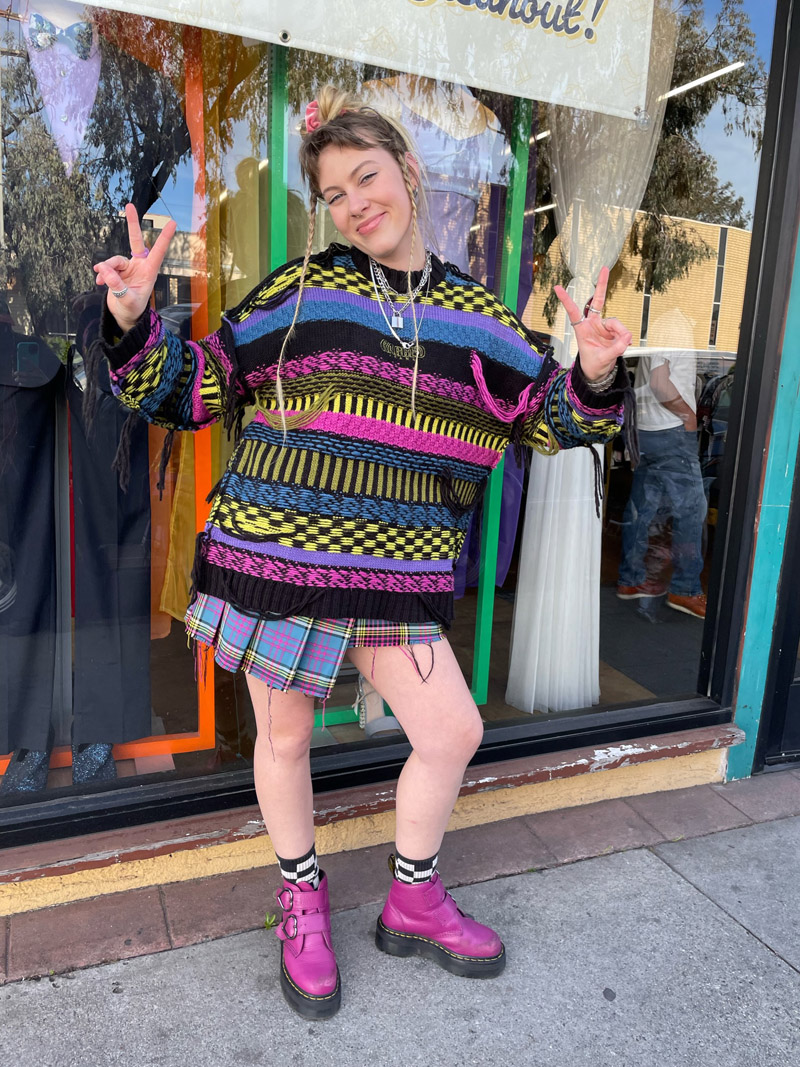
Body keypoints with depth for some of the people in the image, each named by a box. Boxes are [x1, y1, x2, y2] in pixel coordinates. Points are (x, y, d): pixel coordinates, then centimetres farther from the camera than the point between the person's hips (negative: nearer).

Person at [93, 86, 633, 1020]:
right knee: (285, 738, 11)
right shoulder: (299, 290, 1)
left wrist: (593, 376, -9)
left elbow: (553, 418, 11)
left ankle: (413, 903, 34)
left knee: (454, 733, 6)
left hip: (396, 574, 3)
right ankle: (301, 900, 40)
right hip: (276, 555, -2)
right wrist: (133, 324, -13)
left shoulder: (475, 314, 7)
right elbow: (194, 389, 3)